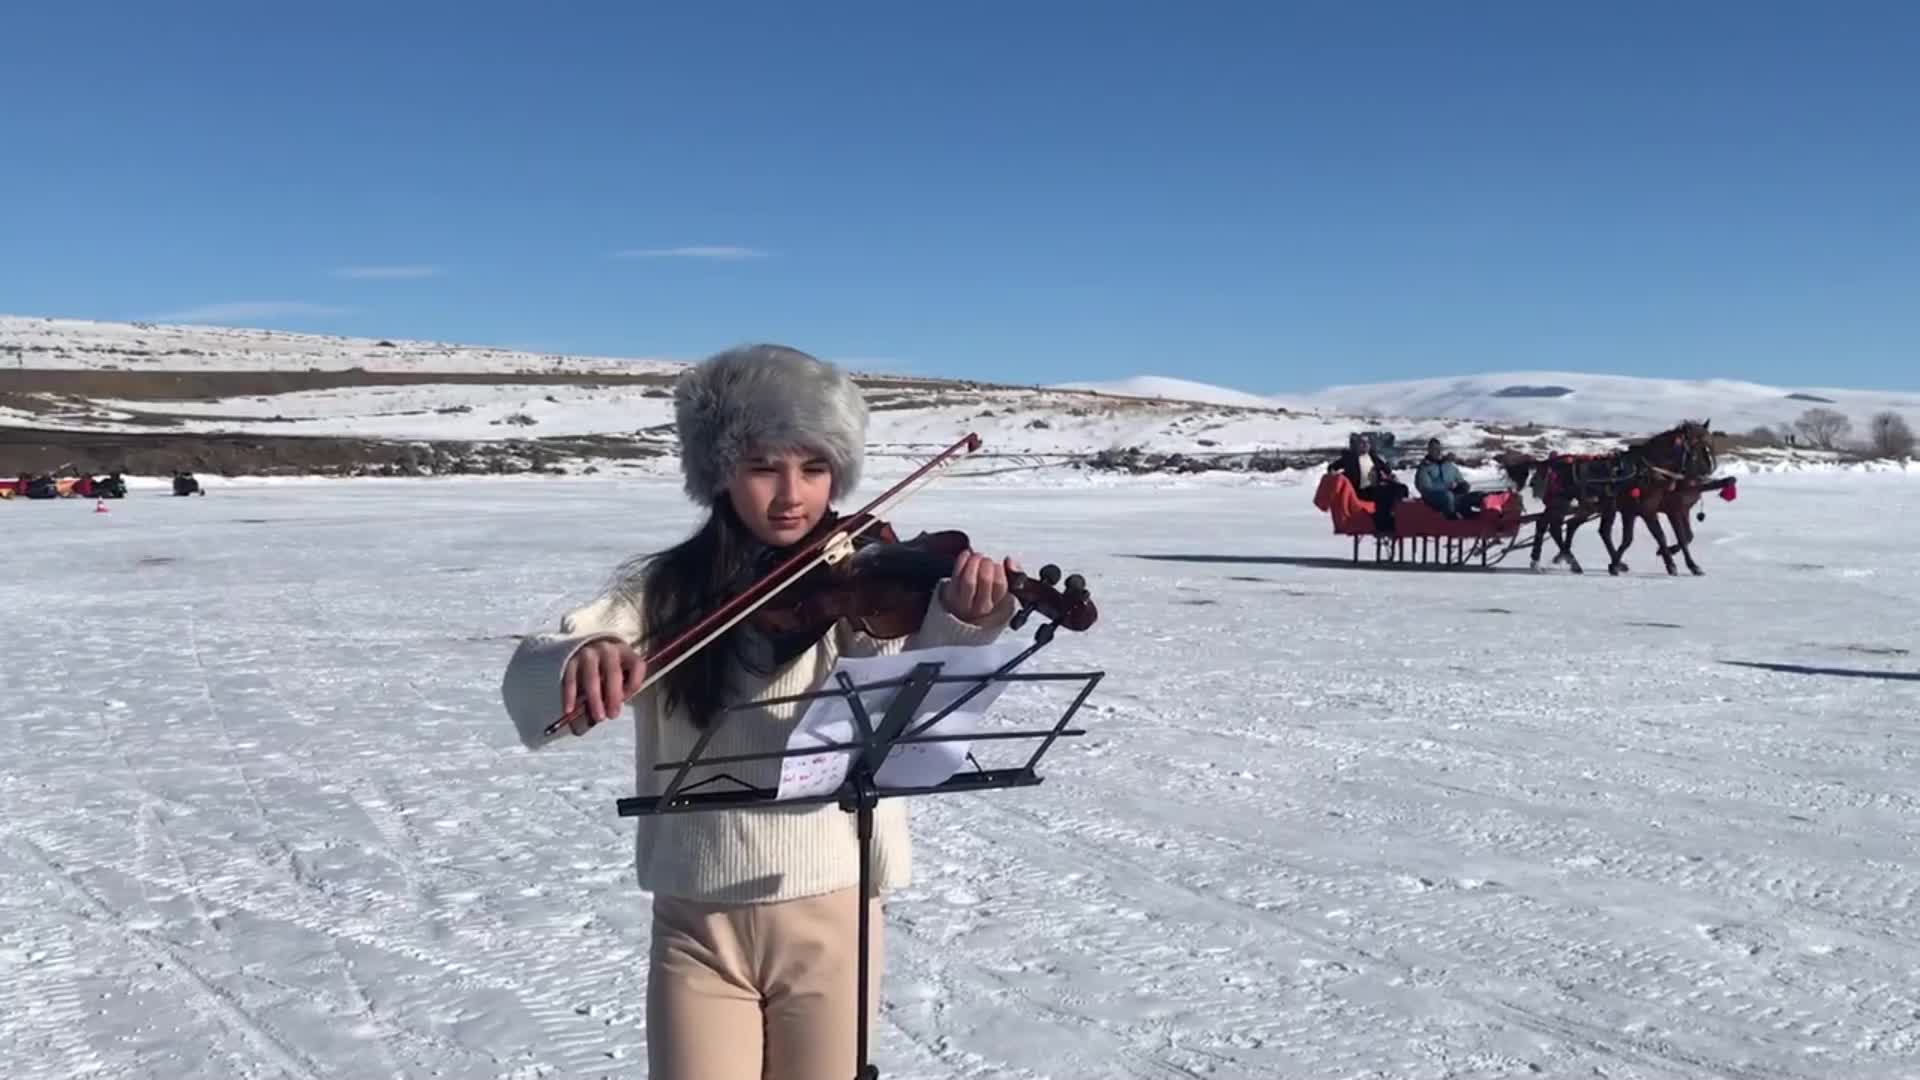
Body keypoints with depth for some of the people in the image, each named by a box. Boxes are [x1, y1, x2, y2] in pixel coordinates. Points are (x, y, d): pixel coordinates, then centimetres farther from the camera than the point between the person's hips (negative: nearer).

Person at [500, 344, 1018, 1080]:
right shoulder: (659, 590, -2)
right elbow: (525, 681, -15)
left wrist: (957, 624, -45)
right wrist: (578, 658, -39)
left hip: (832, 916, 0)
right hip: (698, 925, 1)